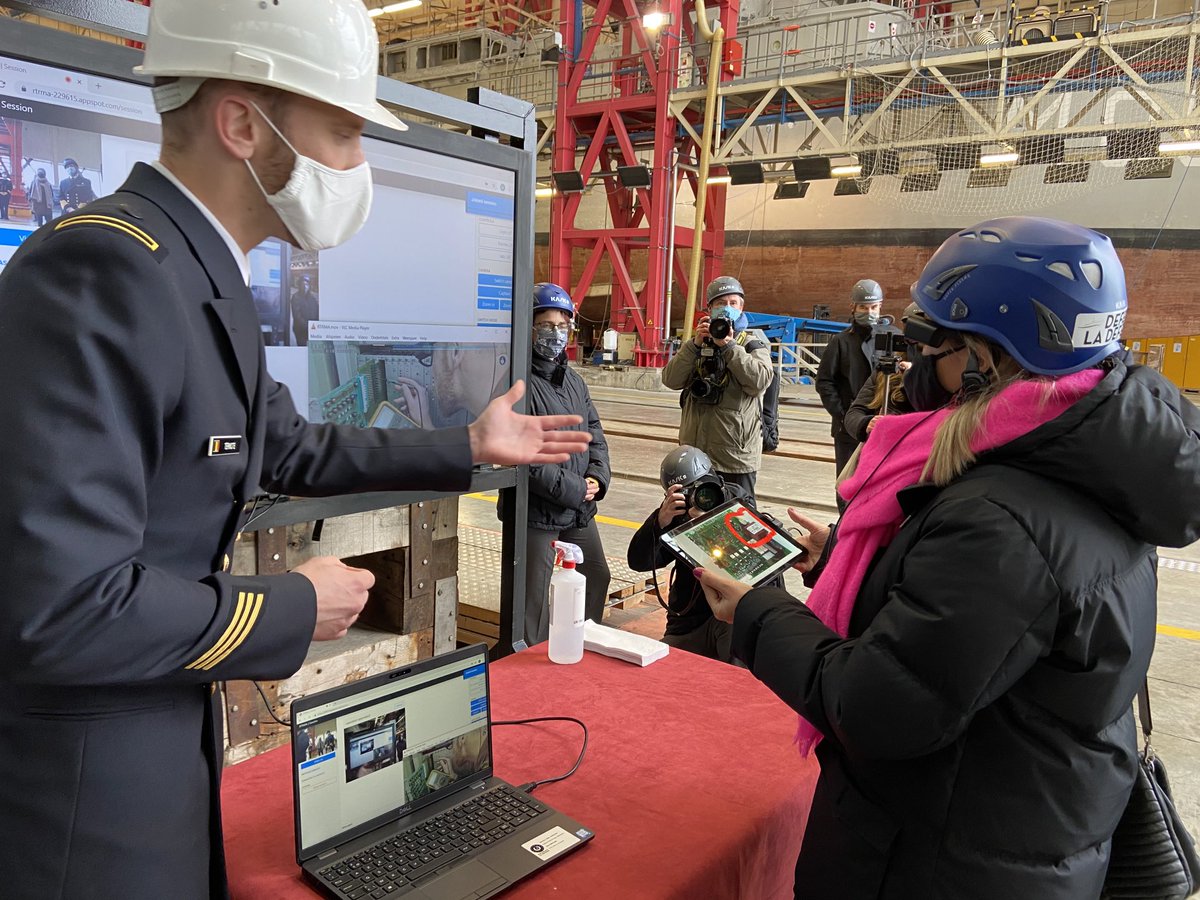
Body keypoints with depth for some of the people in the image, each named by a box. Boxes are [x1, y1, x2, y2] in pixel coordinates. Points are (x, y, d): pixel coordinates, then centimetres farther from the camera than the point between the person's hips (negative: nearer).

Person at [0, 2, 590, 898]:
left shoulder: (207, 281, 4)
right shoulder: (98, 273, -27)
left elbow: (291, 451, 14)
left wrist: (467, 446, 15)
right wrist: (296, 608, -17)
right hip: (80, 773, -8)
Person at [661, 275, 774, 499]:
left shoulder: (752, 342, 4)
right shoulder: (698, 343, 13)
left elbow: (760, 381, -16)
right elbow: (671, 380, -2)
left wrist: (728, 346, -16)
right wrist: (695, 344, -11)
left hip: (736, 455, -4)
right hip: (695, 452, 4)